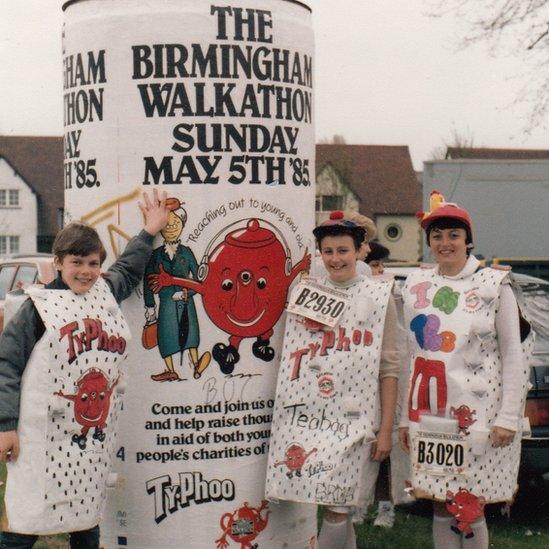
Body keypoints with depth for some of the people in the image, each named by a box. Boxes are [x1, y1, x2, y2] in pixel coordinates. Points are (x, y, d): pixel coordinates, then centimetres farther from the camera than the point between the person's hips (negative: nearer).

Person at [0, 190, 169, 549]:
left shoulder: (105, 292, 11)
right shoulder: (40, 305, -5)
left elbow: (128, 269, 35)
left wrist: (149, 232, 31)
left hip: (96, 435, 6)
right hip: (44, 436, -6)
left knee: (88, 516, 14)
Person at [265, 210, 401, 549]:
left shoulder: (379, 296, 3)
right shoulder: (305, 293, 11)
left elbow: (389, 367, 1)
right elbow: (291, 356, 17)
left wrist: (386, 429, -4)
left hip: (353, 418, -2)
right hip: (306, 415, 3)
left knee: (337, 508, -7)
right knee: (339, 506, 3)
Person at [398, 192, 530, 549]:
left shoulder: (493, 285, -3)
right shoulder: (417, 286, 10)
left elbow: (513, 356, -3)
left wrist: (509, 418, -9)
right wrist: (405, 416, 13)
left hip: (478, 414, -4)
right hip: (429, 415, 4)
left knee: (470, 512, -2)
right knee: (441, 509, 9)